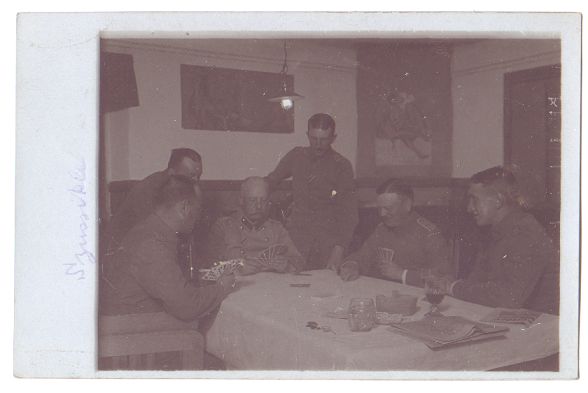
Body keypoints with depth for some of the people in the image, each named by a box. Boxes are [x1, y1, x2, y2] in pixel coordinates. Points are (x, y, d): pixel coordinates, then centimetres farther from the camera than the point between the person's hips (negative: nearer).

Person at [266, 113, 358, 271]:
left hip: (328, 236, -2)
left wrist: (339, 249, -19)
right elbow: (270, 181, 24)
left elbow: (349, 212, -8)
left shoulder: (341, 166, -1)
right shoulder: (296, 156, 8)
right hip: (296, 233, 2)